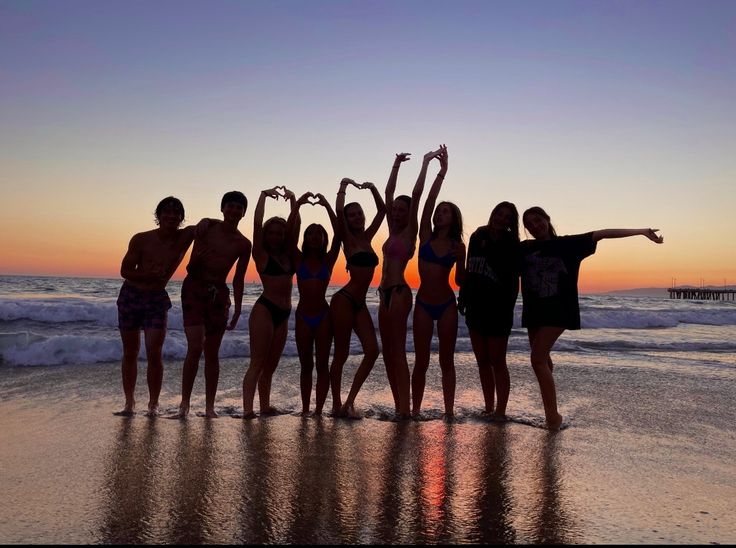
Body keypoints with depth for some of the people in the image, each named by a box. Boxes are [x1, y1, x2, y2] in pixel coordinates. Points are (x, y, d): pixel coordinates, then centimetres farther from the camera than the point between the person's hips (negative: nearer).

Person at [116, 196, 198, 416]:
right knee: (130, 353, 8)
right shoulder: (141, 239, -8)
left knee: (154, 354, -9)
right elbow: (125, 271, -5)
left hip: (157, 300, 0)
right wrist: (150, 276, -20)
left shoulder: (186, 236, -6)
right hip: (130, 296, 1)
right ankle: (129, 402, 19)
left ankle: (153, 404, 5)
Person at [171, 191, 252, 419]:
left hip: (219, 293, 2)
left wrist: (237, 311, 5)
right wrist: (197, 259, -21)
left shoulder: (243, 244, 4)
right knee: (195, 347, -13)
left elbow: (238, 279, 8)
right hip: (194, 289, -2)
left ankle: (209, 406, 12)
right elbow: (190, 269, 1)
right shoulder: (207, 229, -1)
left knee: (212, 352, 5)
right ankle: (184, 404, -4)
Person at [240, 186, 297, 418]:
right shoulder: (261, 254, 0)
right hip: (265, 309, -6)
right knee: (257, 363, -11)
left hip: (283, 314, 6)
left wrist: (293, 200, 3)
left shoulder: (287, 254, 14)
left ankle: (265, 406, 17)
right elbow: (257, 223, -9)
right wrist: (264, 196, -5)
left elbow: (295, 226, 9)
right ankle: (247, 409, -13)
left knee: (271, 365, 10)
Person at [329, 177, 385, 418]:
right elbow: (339, 212, -18)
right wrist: (343, 186, -6)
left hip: (360, 303, 7)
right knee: (341, 354, -1)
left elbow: (382, 210, 19)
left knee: (372, 350, -5)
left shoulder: (367, 237, 15)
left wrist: (372, 188, 10)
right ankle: (337, 405, 9)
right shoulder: (349, 239, -3)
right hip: (344, 300, -7)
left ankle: (350, 401, 3)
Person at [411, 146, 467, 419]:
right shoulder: (425, 236, 1)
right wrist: (442, 172, -14)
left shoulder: (458, 246, 1)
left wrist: (460, 260, -8)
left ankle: (449, 411, 14)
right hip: (423, 304, 0)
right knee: (421, 361, 5)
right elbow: (429, 201, -10)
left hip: (447, 305, 0)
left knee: (447, 361, 7)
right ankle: (415, 410, 13)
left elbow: (460, 280, 7)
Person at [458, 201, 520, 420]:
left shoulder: (511, 244, -5)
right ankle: (489, 408, 20)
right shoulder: (478, 237, 7)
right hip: (475, 307, 5)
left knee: (497, 361, -1)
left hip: (498, 309, -5)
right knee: (482, 361, 10)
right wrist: (463, 298, 10)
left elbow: (512, 279, -11)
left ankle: (500, 411, 7)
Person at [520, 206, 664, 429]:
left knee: (538, 359, -17)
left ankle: (553, 415, -9)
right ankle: (551, 413, 30)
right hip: (533, 312, 5)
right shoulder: (524, 248, 6)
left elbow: (602, 234, -4)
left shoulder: (568, 244, -1)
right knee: (542, 359, 13)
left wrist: (641, 231, -6)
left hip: (558, 312, -5)